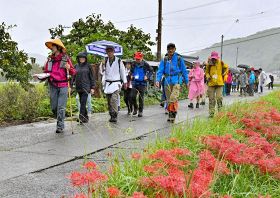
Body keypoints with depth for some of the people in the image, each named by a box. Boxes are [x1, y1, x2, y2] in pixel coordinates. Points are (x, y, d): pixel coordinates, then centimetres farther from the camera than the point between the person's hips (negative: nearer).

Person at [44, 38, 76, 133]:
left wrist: (69, 68, -20)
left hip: (63, 86, -4)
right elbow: (46, 72, 15)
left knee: (61, 107, -6)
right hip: (53, 86, 4)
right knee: (53, 107, 7)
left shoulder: (66, 58, -2)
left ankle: (60, 126, 2)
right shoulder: (50, 59, 8)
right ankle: (60, 120, 30)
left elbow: (73, 73, 1)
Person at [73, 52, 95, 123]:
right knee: (82, 103, 8)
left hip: (86, 87, -4)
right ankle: (85, 117, 19)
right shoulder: (76, 66, 10)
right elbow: (73, 77, 13)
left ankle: (81, 117, -15)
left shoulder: (88, 66, 1)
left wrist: (92, 87, -3)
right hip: (78, 87, 4)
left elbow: (91, 77, 2)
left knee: (83, 102, -14)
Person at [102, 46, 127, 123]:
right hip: (108, 83, 4)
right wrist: (103, 82, -1)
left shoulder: (118, 61, -2)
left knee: (114, 99, -19)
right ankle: (111, 115, 16)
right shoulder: (105, 61, 8)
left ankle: (115, 116, -18)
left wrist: (125, 82, 8)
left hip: (116, 83, -4)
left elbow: (122, 71, 5)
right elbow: (104, 72, 11)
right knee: (109, 101, 6)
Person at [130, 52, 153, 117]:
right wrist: (131, 75, 4)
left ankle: (140, 111, 13)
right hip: (135, 82, 3)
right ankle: (135, 108, 19)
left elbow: (151, 70, 6)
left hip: (142, 83, -3)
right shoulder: (133, 64, 3)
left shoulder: (145, 64, -7)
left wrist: (147, 76, -6)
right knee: (133, 97, -7)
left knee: (141, 97, 1)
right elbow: (131, 71, 22)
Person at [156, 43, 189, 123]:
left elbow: (184, 71, 9)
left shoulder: (179, 59, 3)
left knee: (173, 98, -20)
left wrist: (186, 82, 11)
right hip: (167, 82, 3)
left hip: (176, 81, -3)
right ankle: (170, 115, 20)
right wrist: (158, 80, -12)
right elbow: (160, 70, 3)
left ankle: (173, 113, -9)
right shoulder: (164, 60, 8)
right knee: (169, 100, 7)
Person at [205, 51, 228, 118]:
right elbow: (207, 72, 16)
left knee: (219, 97, -8)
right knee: (211, 99, 3)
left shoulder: (221, 63, -1)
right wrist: (208, 76, -3)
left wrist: (224, 74, 10)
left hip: (219, 83, -1)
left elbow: (226, 67, 19)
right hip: (211, 83, 1)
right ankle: (211, 113, 10)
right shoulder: (209, 64, 0)